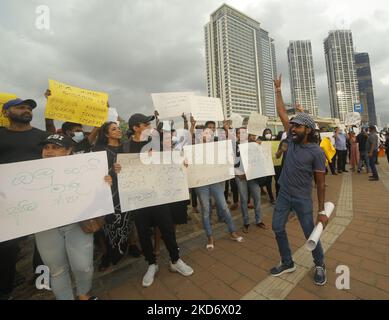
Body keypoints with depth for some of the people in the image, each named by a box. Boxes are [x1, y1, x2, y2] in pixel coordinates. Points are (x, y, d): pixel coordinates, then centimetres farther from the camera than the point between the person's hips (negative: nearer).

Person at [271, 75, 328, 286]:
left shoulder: (316, 152, -14)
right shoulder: (292, 139, -2)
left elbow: (320, 183, -10)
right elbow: (282, 112, 2)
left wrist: (321, 210, -10)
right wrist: (278, 90, 4)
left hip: (302, 199, -5)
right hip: (283, 194, 5)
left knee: (310, 234, 9)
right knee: (278, 228, 10)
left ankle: (320, 265, 38)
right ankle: (287, 263, 30)